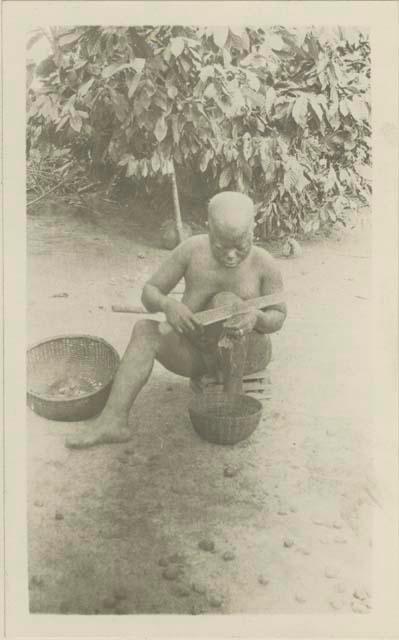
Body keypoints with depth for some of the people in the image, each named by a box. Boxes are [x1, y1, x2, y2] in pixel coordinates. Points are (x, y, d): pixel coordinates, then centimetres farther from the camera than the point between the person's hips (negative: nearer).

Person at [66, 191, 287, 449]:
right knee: (144, 329, -25)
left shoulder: (265, 263, -17)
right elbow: (149, 292, -10)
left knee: (226, 301, -31)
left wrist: (257, 318, -31)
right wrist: (167, 304, -34)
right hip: (195, 353, 2)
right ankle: (114, 421, -32)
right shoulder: (192, 249, -15)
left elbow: (278, 318, -6)